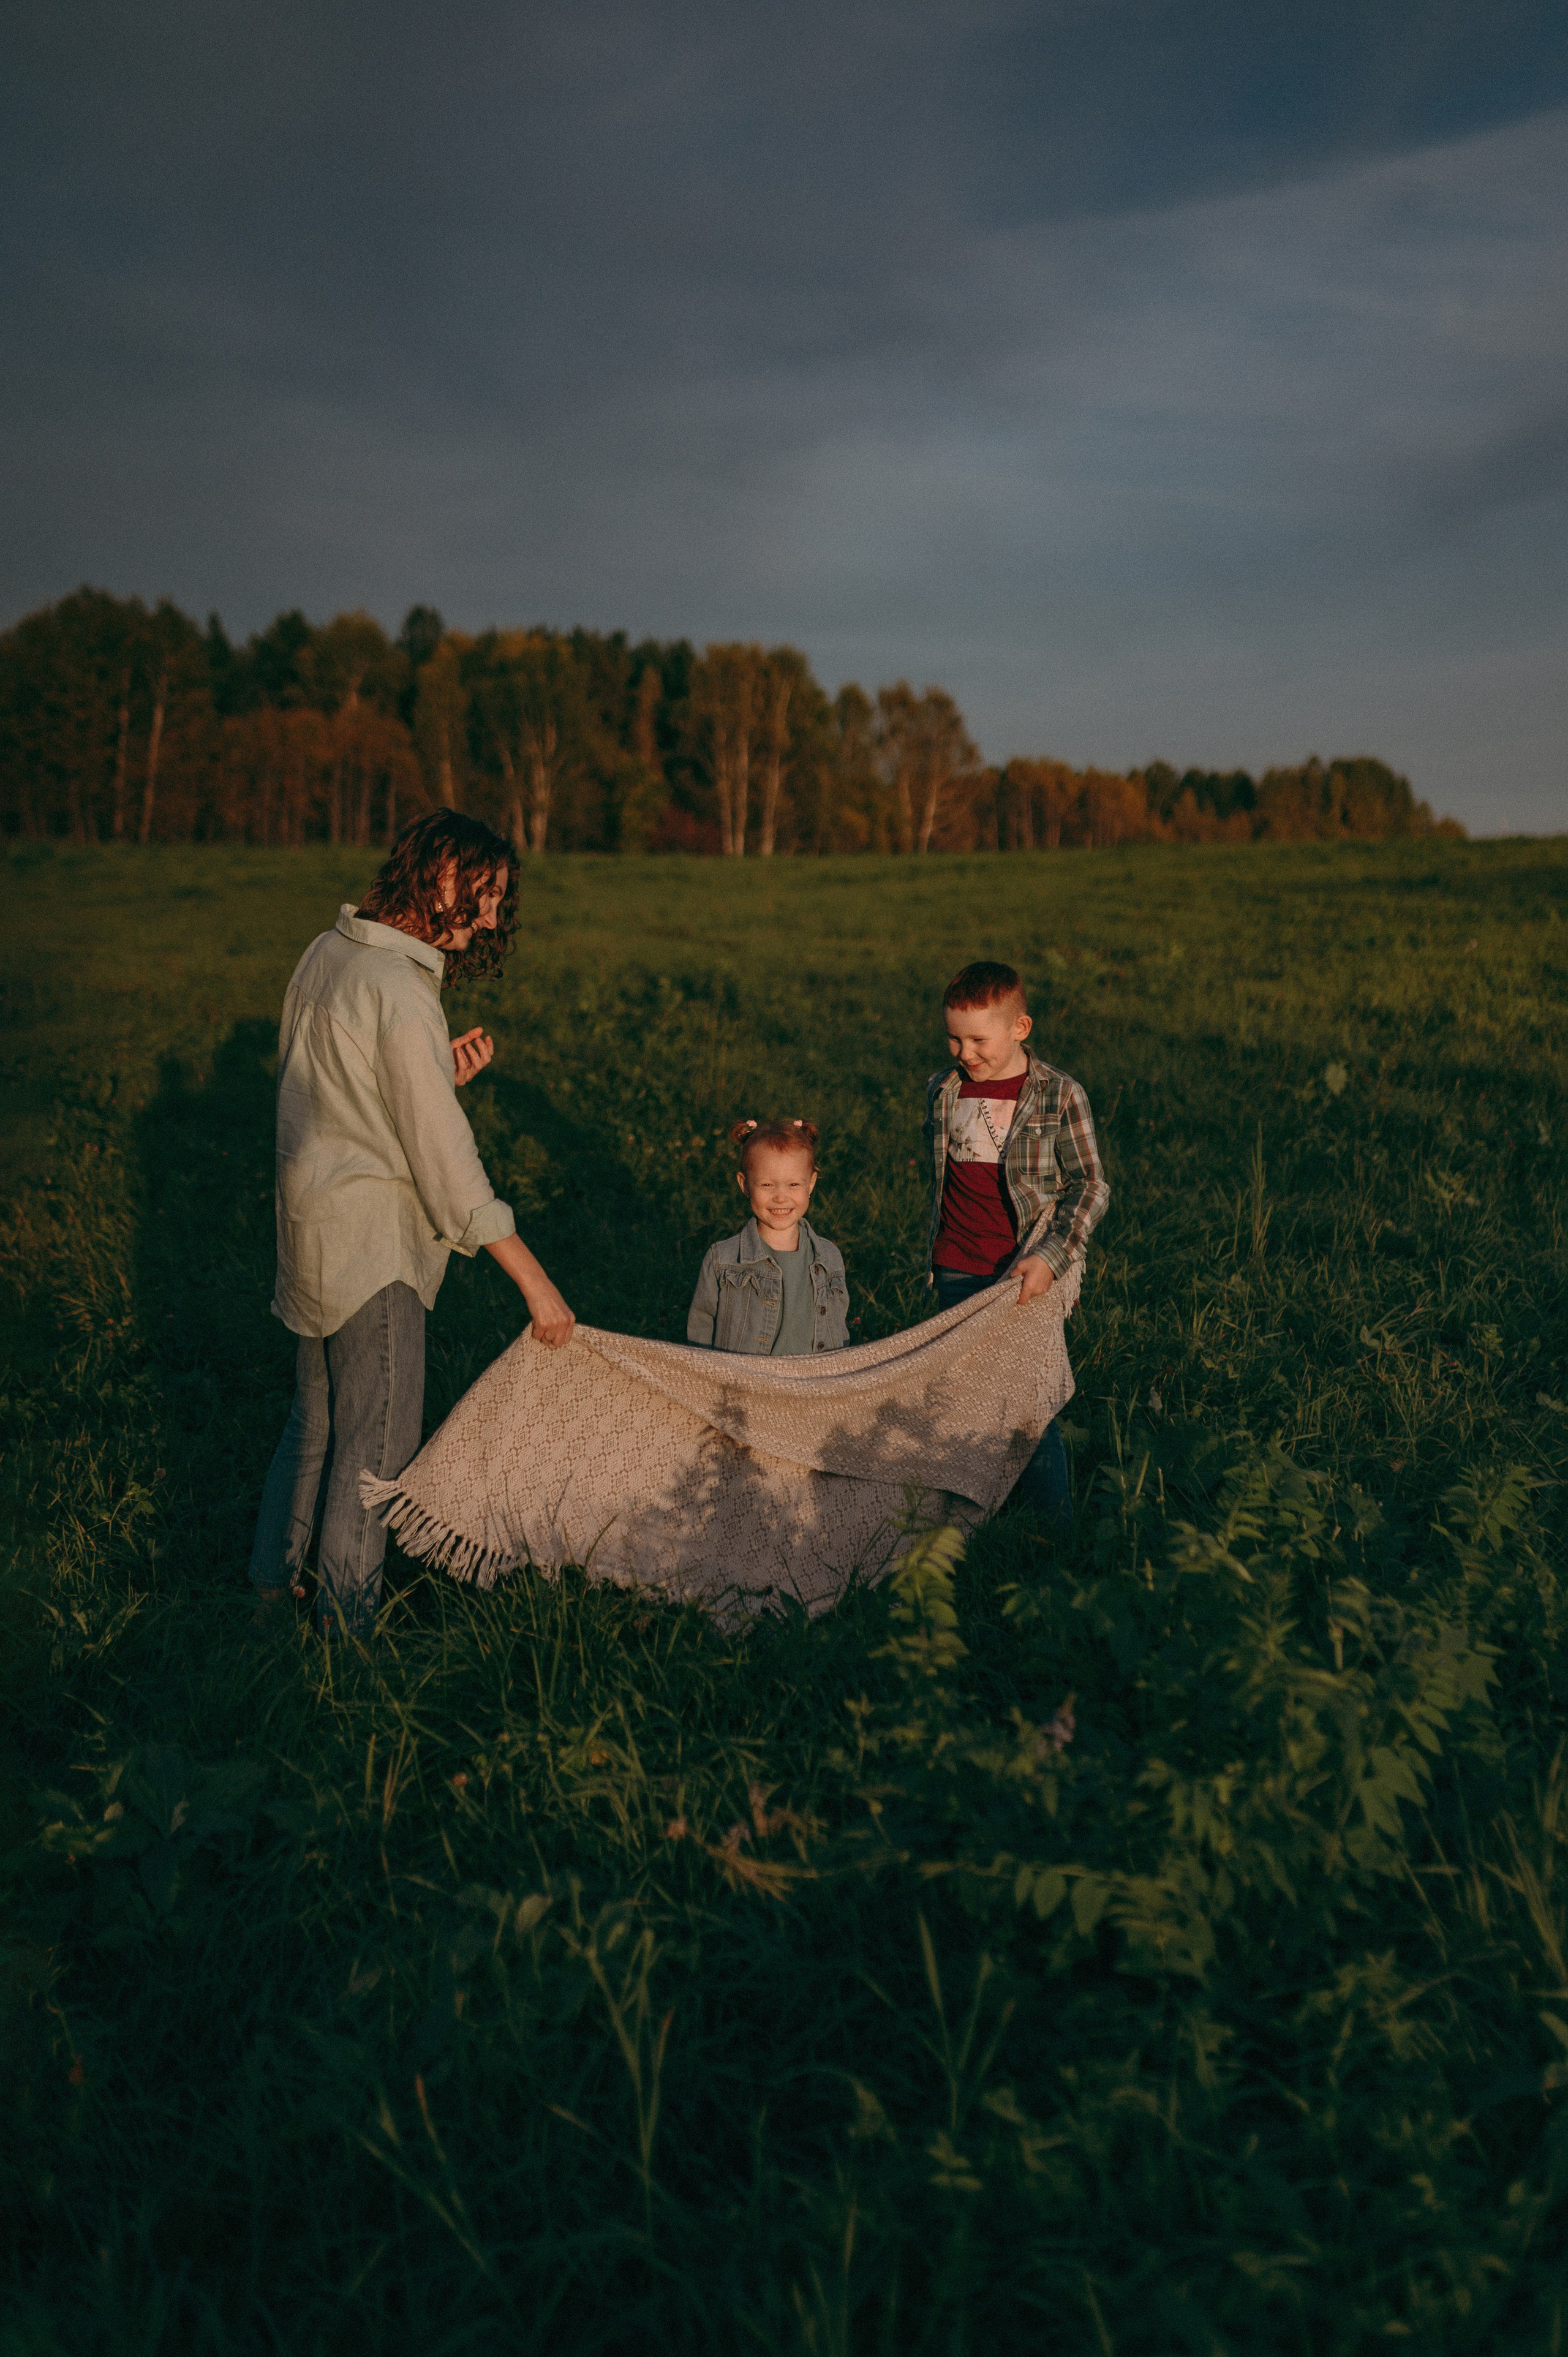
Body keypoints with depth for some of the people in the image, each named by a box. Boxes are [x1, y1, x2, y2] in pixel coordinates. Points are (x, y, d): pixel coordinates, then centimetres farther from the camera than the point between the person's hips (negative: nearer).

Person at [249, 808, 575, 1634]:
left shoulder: (326, 953, 7)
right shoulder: (398, 990, -22)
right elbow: (445, 1158, -22)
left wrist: (443, 1077, 1)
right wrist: (535, 1281, -18)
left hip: (312, 1226, 10)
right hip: (371, 1243, -9)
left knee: (316, 1419, 22)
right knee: (377, 1441, 4)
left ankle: (272, 1581, 36)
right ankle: (347, 1625, 16)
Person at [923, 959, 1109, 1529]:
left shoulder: (1059, 1096, -9)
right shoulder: (942, 1090, 3)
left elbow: (1089, 1188, -6)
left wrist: (1050, 1258, -17)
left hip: (1028, 1274, -4)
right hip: (956, 1274, 5)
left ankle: (1053, 1532, 13)